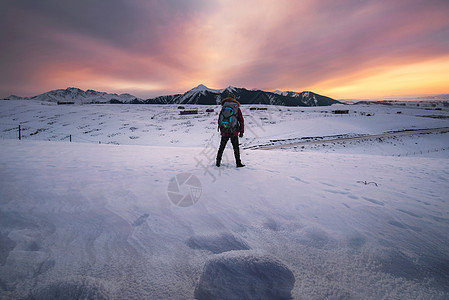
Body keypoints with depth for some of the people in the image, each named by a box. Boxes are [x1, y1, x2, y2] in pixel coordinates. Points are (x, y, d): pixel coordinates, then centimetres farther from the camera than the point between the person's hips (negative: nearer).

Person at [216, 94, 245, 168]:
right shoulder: (237, 109, 0)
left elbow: (219, 120, 7)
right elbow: (241, 121, 0)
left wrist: (221, 130, 18)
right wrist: (241, 131, 5)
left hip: (224, 132, 1)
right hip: (234, 133, -1)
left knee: (222, 147, 13)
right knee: (236, 148, 8)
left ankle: (218, 162, 17)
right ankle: (238, 163, 8)